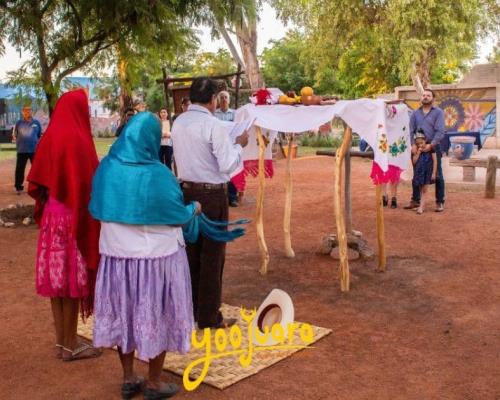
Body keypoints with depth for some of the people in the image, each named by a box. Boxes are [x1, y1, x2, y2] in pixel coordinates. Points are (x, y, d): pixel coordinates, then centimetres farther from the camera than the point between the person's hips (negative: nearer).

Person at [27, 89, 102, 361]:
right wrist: (91, 220, -11)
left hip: (52, 214, 8)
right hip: (75, 216, -7)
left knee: (57, 275, 12)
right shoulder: (77, 140, -16)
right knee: (72, 277, 1)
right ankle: (70, 345, 12)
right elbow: (87, 183, -19)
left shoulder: (48, 138, 6)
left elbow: (35, 181, 9)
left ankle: (60, 341, 23)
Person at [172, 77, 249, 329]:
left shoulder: (178, 123, 5)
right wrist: (239, 145, -2)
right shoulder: (215, 125, -17)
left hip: (186, 191, 7)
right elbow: (227, 165, -19)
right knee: (212, 255, 4)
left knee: (191, 252, 16)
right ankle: (209, 317, 12)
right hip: (212, 194, -7)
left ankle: (189, 308, 28)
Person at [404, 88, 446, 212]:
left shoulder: (438, 112, 0)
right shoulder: (415, 113, 10)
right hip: (417, 148, 3)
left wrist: (431, 145, -20)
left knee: (438, 176, 1)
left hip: (433, 147, -3)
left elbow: (440, 131, -9)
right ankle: (415, 200, 19)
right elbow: (411, 131, 4)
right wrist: (413, 144, -11)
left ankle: (440, 202, 7)